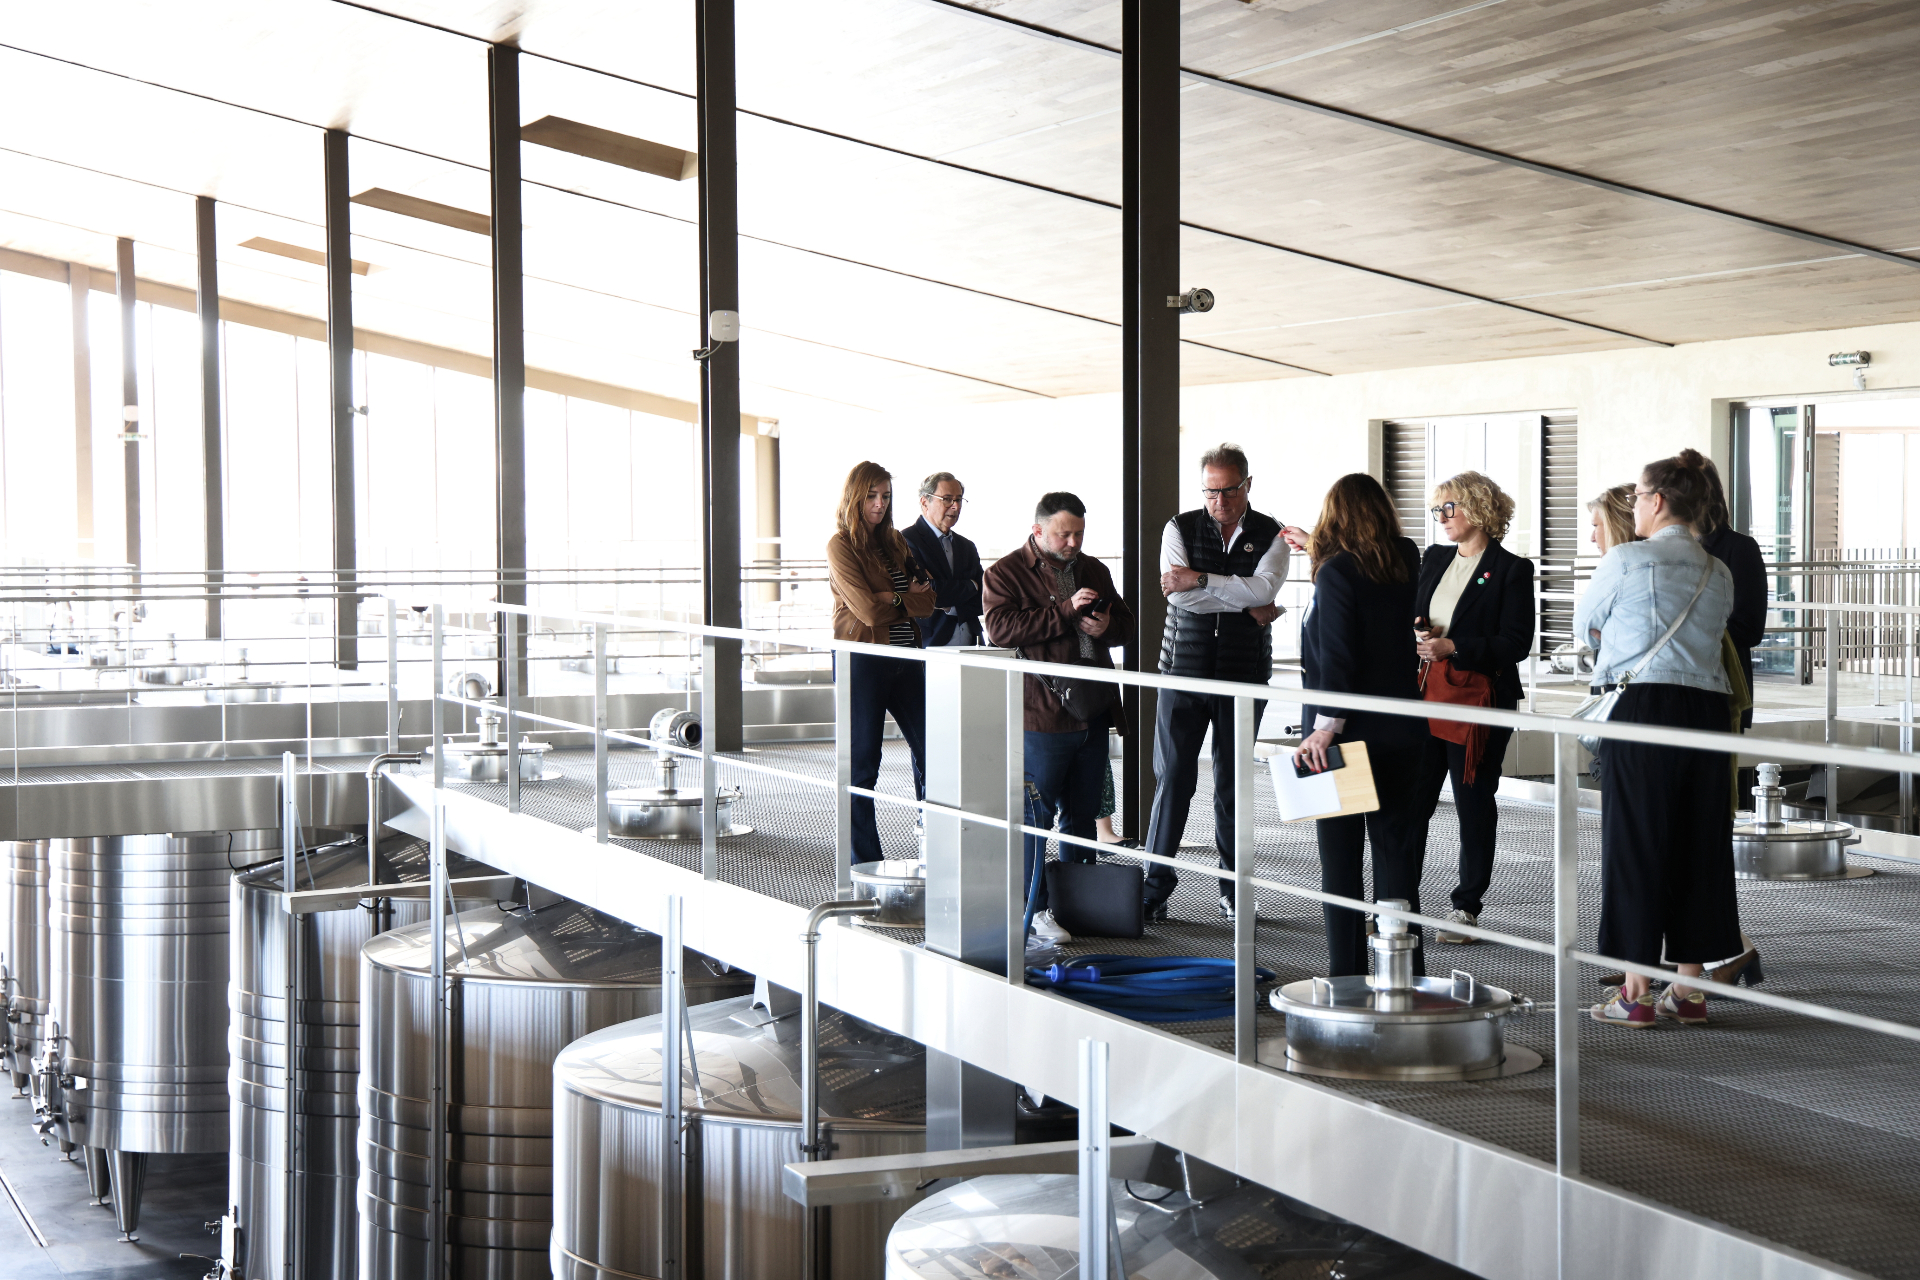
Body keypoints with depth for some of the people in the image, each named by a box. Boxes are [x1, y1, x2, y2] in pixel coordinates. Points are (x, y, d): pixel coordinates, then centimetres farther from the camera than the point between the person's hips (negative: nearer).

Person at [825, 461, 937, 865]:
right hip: (863, 661, -6)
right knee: (863, 764, 1)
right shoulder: (841, 545, -6)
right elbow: (868, 609, -16)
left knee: (928, 752, 4)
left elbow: (927, 600, 3)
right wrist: (907, 598, -2)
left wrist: (890, 599, -11)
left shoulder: (895, 541, 13)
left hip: (905, 660, 6)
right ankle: (865, 863, 7)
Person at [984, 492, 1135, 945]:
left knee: (1083, 813, 12)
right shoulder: (1006, 573, -2)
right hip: (1041, 715, -6)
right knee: (1036, 812, -4)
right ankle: (1035, 907, 3)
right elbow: (1002, 627, -17)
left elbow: (1126, 623, 22)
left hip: (1093, 715, 6)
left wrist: (1106, 626, -2)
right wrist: (1065, 611, -21)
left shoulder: (1094, 571, 16)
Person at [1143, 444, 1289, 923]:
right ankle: (1155, 887, 4)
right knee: (1173, 778, -2)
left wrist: (1201, 581, -19)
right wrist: (1248, 606, -12)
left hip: (1244, 674, 1)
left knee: (1233, 782, 7)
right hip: (1184, 668, 0)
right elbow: (1178, 594, -12)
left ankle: (1233, 890, 16)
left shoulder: (1271, 535, 2)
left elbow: (1263, 588, -16)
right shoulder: (1180, 528, 1)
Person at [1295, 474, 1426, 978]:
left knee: (1340, 851, 3)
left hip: (1347, 729, -5)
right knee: (1395, 843, 10)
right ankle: (1407, 970, 12)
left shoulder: (1336, 572, -13)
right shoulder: (1406, 564, 5)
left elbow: (1335, 657, -21)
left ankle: (1348, 973, 6)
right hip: (1400, 729, 6)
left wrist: (1326, 726, -20)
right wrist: (1318, 551, 39)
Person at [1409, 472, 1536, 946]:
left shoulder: (1512, 570, -5)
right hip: (1426, 695, 5)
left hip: (1480, 701, -5)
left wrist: (1453, 647, -19)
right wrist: (1417, 632, -1)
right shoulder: (1433, 559, 14)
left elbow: (1516, 643, -11)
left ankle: (1467, 907, 13)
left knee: (1474, 803, 3)